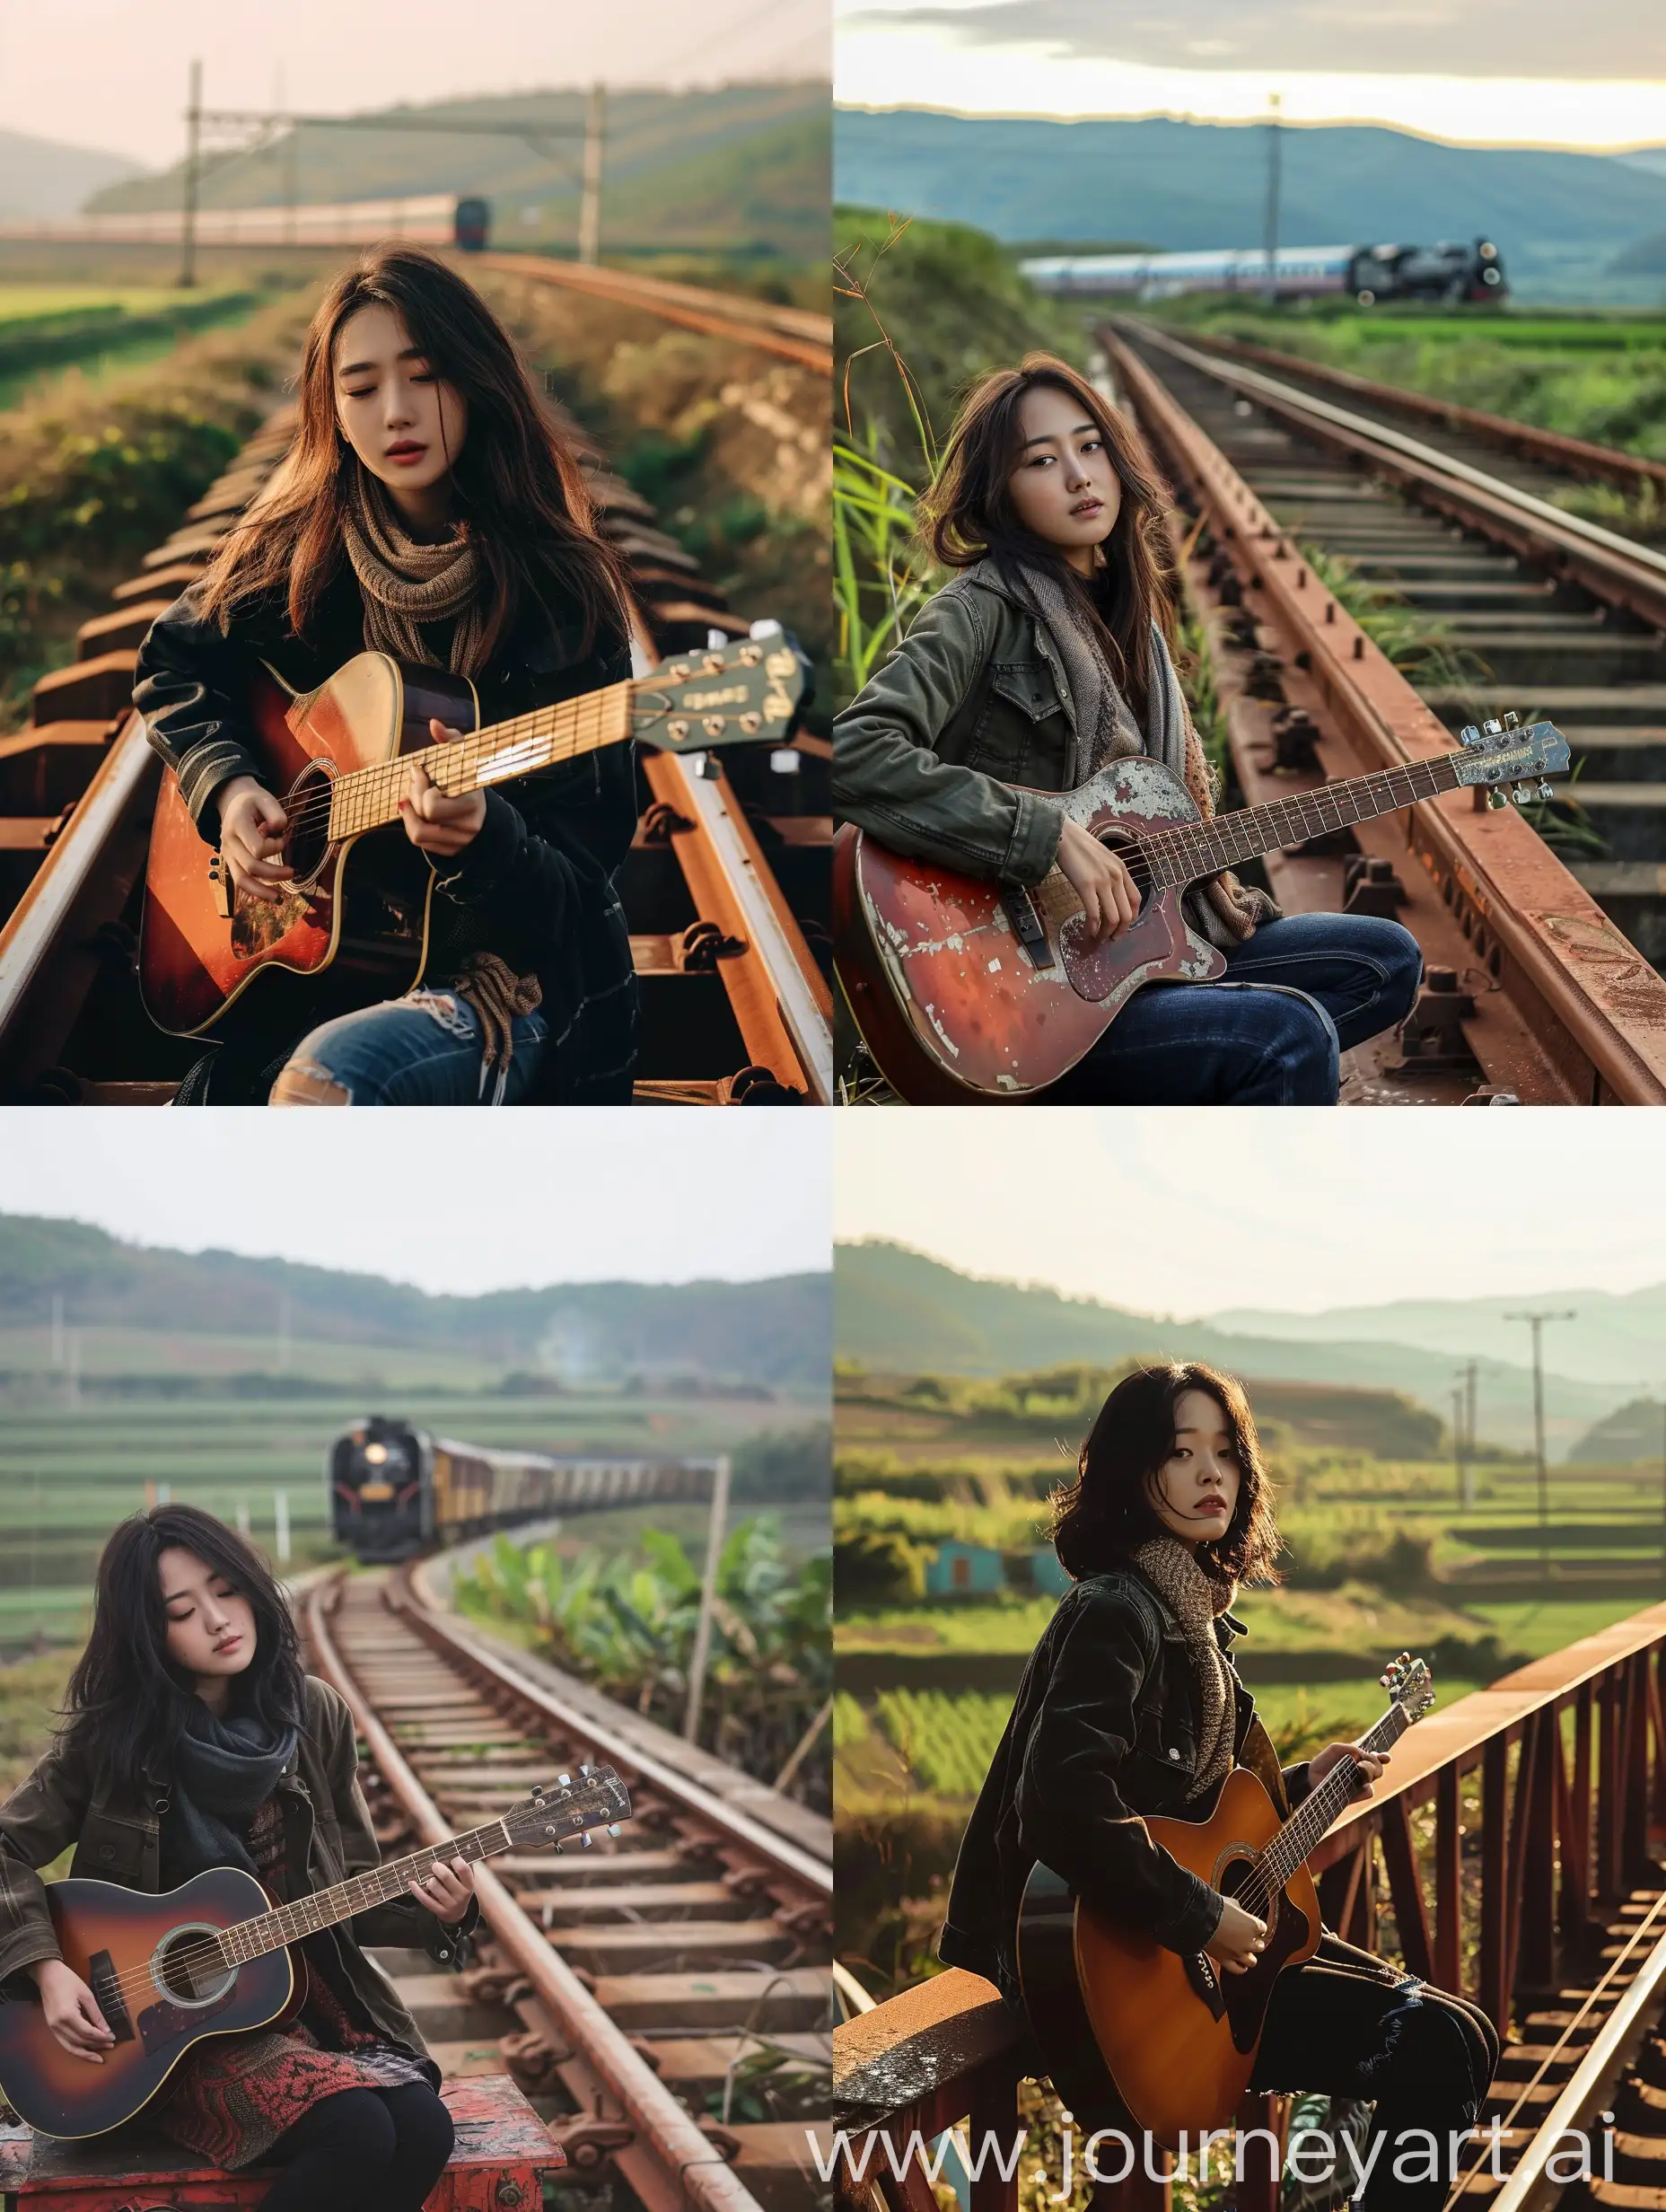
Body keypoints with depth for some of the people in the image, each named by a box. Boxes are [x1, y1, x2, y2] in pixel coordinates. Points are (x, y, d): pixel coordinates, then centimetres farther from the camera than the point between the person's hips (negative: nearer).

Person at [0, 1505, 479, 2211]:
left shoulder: (312, 1716, 2)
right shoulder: (112, 1737, -7)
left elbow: (351, 1890, 7)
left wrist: (435, 1913, -12)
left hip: (311, 1995, 4)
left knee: (423, 2130, -24)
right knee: (357, 2131, -29)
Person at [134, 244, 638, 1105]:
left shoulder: (560, 591, -8)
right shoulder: (295, 551, 4)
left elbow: (575, 885, -10)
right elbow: (173, 668, 20)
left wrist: (481, 839, -32)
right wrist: (227, 786, 0)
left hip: (506, 970, -3)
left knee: (323, 1080, -36)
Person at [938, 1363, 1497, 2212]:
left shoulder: (1196, 1614, 12)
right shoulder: (1116, 1611, -19)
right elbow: (1064, 1808, -33)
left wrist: (1300, 1784, 14)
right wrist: (1201, 1919, -25)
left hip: (1188, 1948, 10)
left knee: (1458, 2030, 11)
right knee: (1437, 2046, -15)